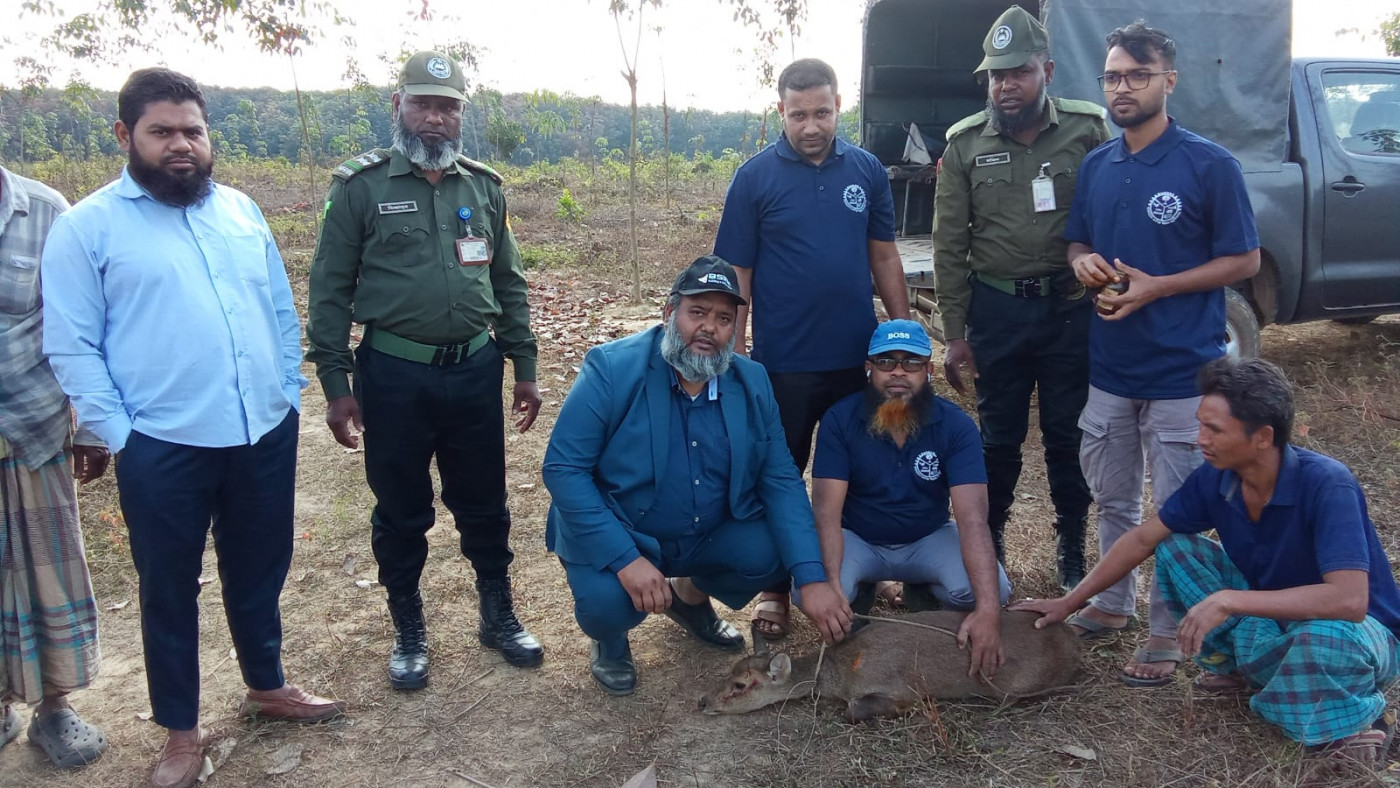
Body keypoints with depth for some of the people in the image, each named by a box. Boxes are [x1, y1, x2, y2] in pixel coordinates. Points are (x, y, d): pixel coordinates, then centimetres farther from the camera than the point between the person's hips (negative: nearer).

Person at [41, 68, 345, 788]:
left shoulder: (241, 211, 9)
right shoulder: (86, 227, -5)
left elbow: (281, 312, 13)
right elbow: (71, 346, -6)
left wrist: (287, 393, 6)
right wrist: (119, 433, -11)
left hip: (266, 435, 4)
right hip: (163, 449, -4)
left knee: (259, 571, 19)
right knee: (169, 590, 11)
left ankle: (267, 686, 41)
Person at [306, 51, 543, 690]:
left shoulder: (484, 186, 7)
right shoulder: (361, 186, -4)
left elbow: (509, 283, 12)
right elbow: (330, 291, -3)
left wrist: (524, 367, 9)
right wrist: (336, 385, -7)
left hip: (475, 371, 3)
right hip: (393, 377, -2)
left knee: (485, 504, 14)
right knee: (400, 512, 11)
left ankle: (498, 615, 32)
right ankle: (408, 631, 29)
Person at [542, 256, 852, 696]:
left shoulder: (752, 383, -5)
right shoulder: (611, 368, -18)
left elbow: (781, 480, -7)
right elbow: (562, 469, -21)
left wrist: (811, 578, -20)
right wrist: (626, 559, -30)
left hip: (710, 537, 4)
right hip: (615, 535, -4)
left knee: (776, 553, -19)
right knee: (607, 603, -33)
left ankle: (690, 595, 15)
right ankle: (611, 640, 10)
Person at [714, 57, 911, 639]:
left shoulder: (866, 170, 2)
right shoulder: (756, 177, -6)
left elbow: (884, 256, 9)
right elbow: (737, 274, -4)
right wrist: (733, 352, -7)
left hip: (857, 355, 3)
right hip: (784, 360, -3)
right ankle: (775, 587, 24)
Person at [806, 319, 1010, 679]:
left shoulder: (956, 426, -17)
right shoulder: (840, 420, -17)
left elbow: (973, 518, -28)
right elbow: (827, 510, -23)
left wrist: (988, 609, -42)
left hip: (928, 540, 1)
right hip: (857, 540, -1)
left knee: (990, 590, -27)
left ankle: (922, 592, 10)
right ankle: (860, 590, 8)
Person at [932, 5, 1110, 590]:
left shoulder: (1088, 130, -4)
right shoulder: (965, 144, -1)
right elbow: (949, 245, 0)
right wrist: (955, 334, -1)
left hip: (1071, 306, 0)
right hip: (996, 308, 1)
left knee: (1069, 435, 10)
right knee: (999, 437, 11)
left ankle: (1072, 549, 29)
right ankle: (988, 544, 29)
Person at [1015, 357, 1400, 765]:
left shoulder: (1326, 486, -31)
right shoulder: (1214, 478, -13)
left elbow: (1348, 600, -40)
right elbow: (1142, 539, -2)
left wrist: (1228, 601, -39)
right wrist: (1070, 602, 0)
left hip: (1359, 630, -5)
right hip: (1268, 616, 6)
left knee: (1323, 638, -41)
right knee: (1175, 546, -8)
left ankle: (1352, 718, -7)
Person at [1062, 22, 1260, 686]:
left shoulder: (1209, 165, -9)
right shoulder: (1096, 166, 7)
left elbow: (1244, 260, -8)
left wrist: (1157, 287, -19)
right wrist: (1083, 263, -6)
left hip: (1182, 370, -5)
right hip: (1108, 366, 5)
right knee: (1113, 499, 18)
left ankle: (1166, 634, 18)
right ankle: (1113, 603, 35)